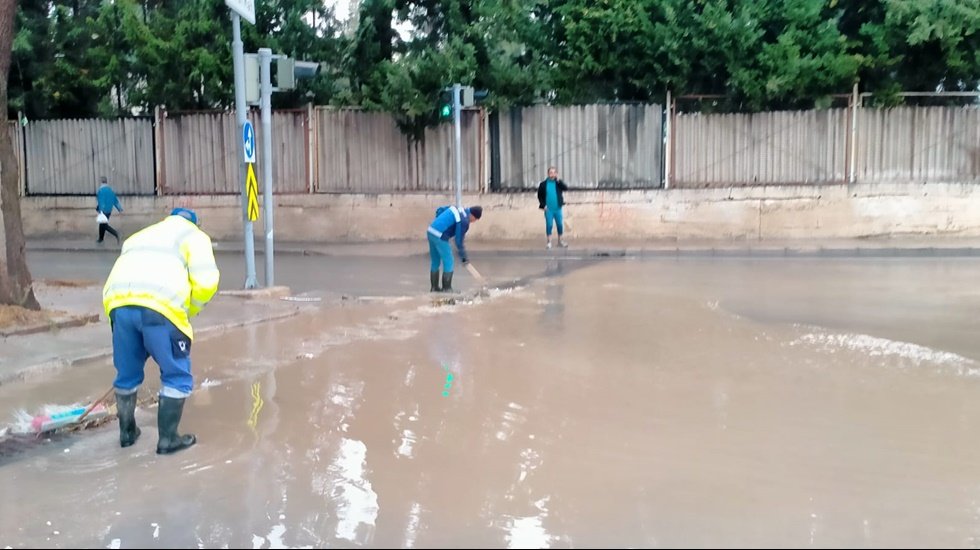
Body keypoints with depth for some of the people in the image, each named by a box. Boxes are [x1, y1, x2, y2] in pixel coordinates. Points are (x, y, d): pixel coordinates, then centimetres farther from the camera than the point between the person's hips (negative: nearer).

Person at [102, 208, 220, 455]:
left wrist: (116, 318, 32)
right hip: (160, 306, -5)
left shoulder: (138, 238, 37)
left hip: (119, 303, 6)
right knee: (177, 376, 11)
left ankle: (127, 432, 39)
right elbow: (206, 282, 2)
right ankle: (168, 439, 13)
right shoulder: (193, 235, 19)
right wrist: (188, 311, 17)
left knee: (127, 374, 24)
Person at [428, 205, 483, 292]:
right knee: (448, 263, 1)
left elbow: (439, 210, 20)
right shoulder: (464, 221, -12)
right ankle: (446, 289, 3)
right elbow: (459, 241, -9)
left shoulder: (456, 208, 11)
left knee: (435, 263, 17)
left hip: (431, 231, 9)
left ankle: (434, 288, 23)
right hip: (440, 237, -9)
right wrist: (464, 256, 1)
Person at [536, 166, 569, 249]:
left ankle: (560, 241, 21)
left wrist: (558, 180, -20)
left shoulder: (558, 183, 3)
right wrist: (543, 205, -7)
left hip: (558, 208, 2)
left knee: (560, 224, 7)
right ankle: (549, 242, 6)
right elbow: (540, 195, 4)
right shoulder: (543, 184, -1)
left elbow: (566, 188, -14)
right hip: (548, 209, -2)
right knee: (549, 225, -2)